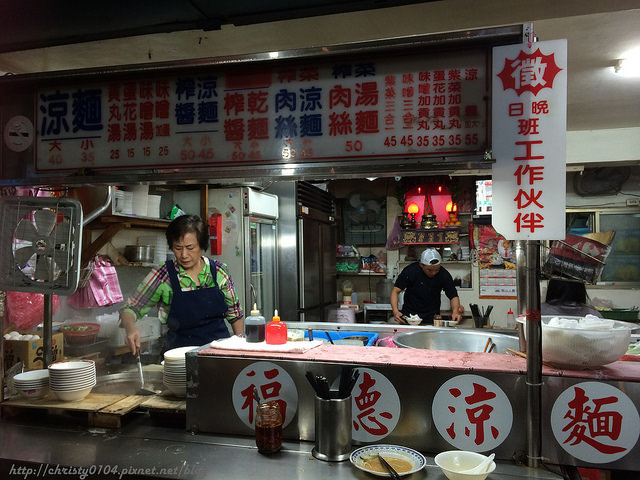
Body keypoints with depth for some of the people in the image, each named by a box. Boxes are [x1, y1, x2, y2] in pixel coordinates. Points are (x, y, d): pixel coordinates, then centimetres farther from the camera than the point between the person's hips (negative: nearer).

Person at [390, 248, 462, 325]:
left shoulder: (444, 275, -11)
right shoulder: (410, 271, -15)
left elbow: (453, 296, -2)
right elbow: (396, 291, -13)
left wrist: (455, 311, -23)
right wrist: (395, 311, -29)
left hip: (432, 317, 0)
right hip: (409, 314, 0)